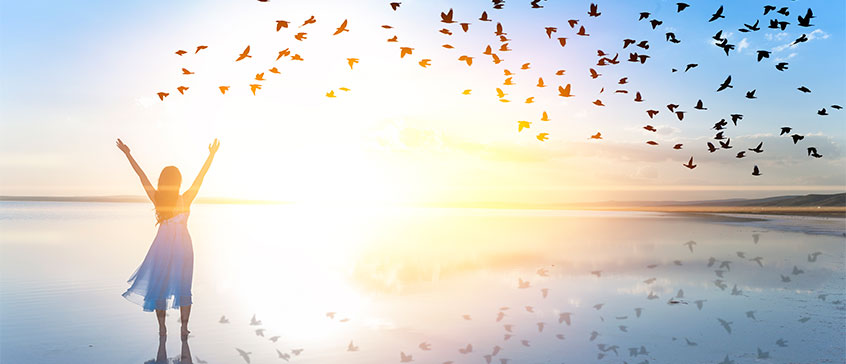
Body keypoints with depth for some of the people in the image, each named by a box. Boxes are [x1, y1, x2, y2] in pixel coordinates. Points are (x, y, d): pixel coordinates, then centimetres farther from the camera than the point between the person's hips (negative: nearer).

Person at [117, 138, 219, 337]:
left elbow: (141, 175, -4)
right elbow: (202, 175, -12)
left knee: (159, 285, 13)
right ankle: (184, 328, 12)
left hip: (162, 245, 1)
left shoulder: (157, 199, -11)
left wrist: (127, 154, 3)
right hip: (182, 247, -1)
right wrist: (212, 154, -8)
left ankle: (162, 328, 16)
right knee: (183, 287, 11)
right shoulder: (186, 200, -15)